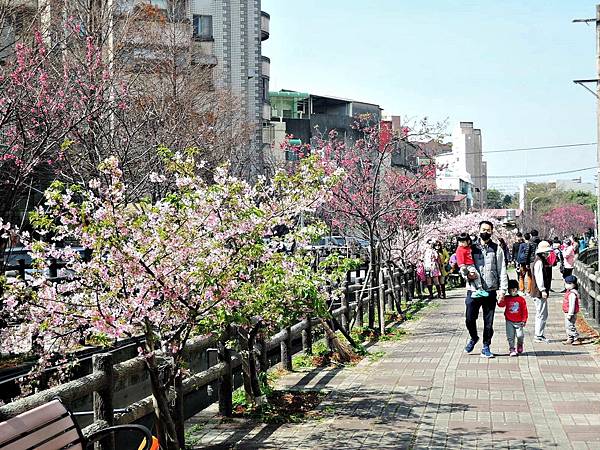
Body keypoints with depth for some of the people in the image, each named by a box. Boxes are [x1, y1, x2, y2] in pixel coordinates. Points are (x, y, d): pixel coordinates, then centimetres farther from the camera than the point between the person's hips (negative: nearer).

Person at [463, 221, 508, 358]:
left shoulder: (497, 249, 6)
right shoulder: (472, 248, 9)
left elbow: (502, 270, 4)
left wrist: (502, 289, -6)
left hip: (491, 290, -1)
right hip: (473, 290, 1)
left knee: (488, 321, 4)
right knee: (469, 319, -1)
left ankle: (486, 347, 16)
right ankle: (473, 338, 27)